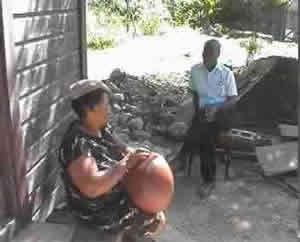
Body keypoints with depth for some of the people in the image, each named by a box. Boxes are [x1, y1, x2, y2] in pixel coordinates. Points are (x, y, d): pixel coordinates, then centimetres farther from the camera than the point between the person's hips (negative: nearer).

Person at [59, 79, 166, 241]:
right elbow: (92, 188, -41)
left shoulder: (103, 128, -6)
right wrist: (126, 164, -33)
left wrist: (140, 156, -14)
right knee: (158, 221, 3)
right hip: (101, 212, -8)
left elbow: (123, 150, 6)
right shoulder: (76, 144, -32)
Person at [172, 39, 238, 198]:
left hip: (223, 114, -3)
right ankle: (209, 180, -24)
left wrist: (216, 108, -22)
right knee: (206, 138, -31)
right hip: (204, 112, 3)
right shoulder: (195, 70, 6)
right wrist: (198, 112, -3)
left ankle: (182, 158, -30)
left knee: (206, 126, -37)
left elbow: (233, 99, -3)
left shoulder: (226, 73, -2)